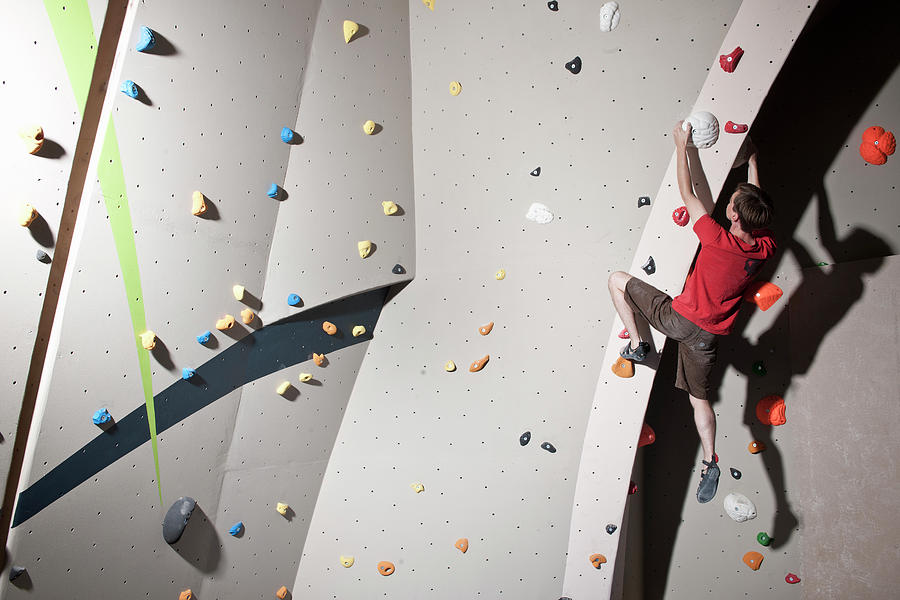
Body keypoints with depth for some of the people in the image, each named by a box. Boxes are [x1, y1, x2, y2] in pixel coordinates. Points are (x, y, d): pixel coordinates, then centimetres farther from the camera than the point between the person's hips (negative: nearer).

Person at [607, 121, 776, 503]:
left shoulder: (718, 240, -25)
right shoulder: (765, 248, -9)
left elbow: (686, 194, -13)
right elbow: (757, 205, 13)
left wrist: (681, 146, -2)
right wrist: (752, 159, 22)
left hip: (680, 318, -6)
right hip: (710, 334, 6)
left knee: (617, 279, 7)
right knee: (699, 397, 22)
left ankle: (636, 344, 8)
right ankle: (710, 462, 14)